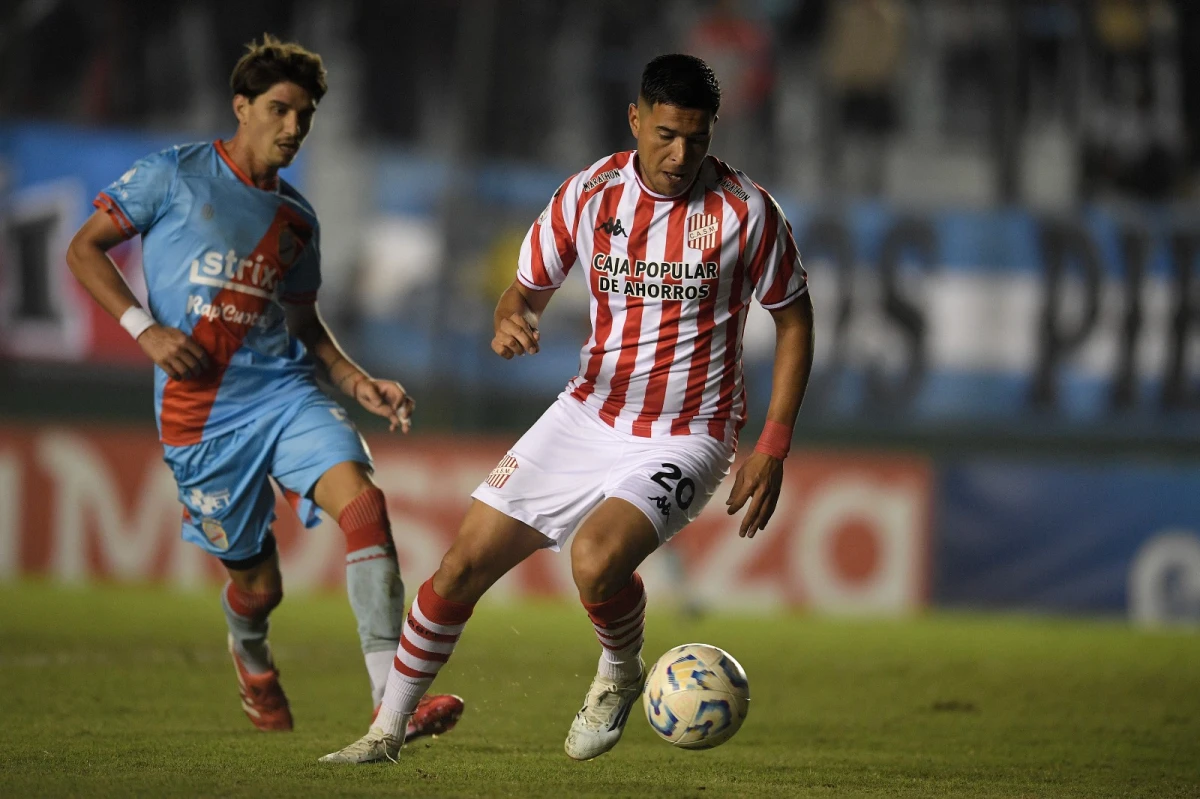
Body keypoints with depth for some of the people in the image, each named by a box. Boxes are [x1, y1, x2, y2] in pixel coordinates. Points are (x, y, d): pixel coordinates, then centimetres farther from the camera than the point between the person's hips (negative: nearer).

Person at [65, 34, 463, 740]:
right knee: (259, 581, 3)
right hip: (200, 411, -3)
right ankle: (250, 655, 44)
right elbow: (85, 249, 2)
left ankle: (393, 700, -30)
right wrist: (146, 329, -11)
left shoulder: (296, 219, 14)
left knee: (362, 500, -25)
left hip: (287, 390, 3)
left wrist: (360, 383, 8)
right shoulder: (175, 177, 0)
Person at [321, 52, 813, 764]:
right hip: (590, 413, 4)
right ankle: (390, 729, 16)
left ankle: (620, 676, 3)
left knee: (596, 559, -31)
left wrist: (773, 449, -7)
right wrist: (511, 323, -18)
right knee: (465, 563, -1)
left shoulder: (745, 211, -12)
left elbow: (795, 318, -1)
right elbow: (527, 290, 8)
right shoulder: (590, 195, -4)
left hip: (687, 435, -4)